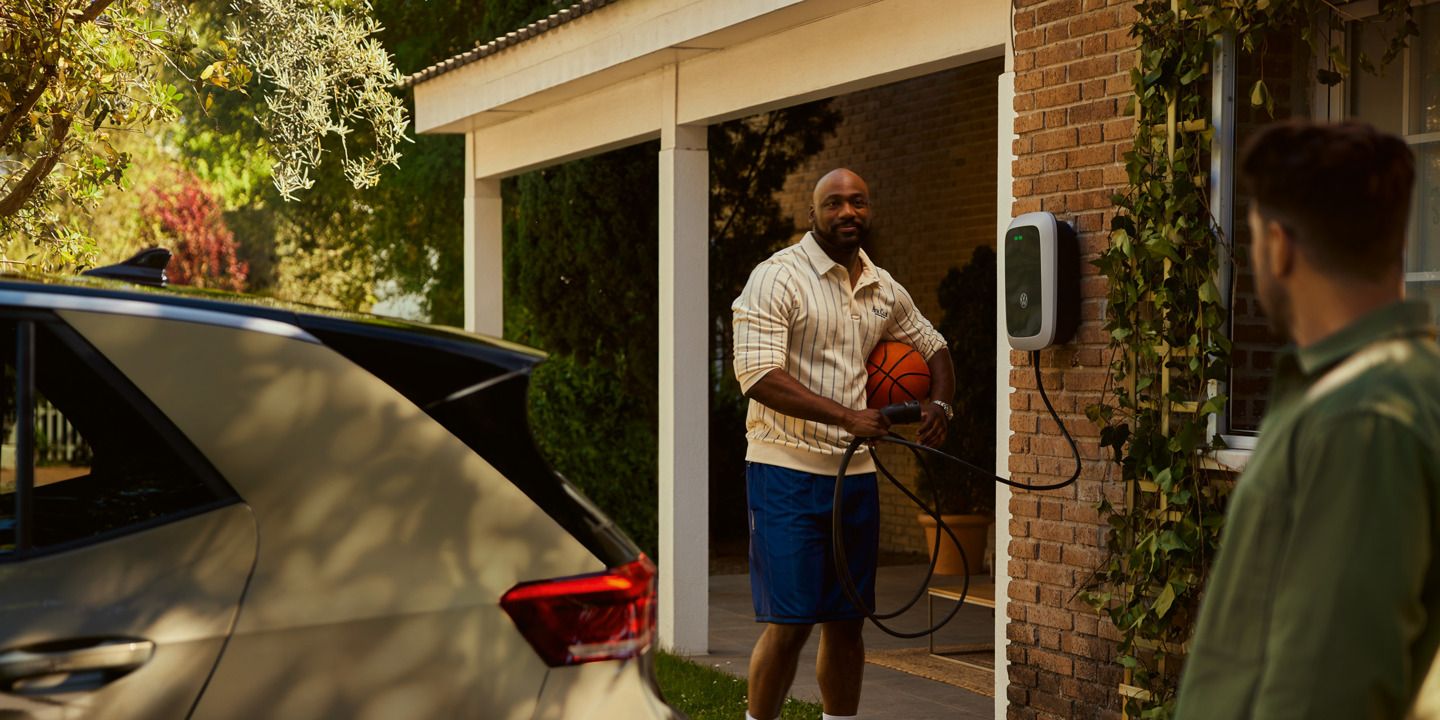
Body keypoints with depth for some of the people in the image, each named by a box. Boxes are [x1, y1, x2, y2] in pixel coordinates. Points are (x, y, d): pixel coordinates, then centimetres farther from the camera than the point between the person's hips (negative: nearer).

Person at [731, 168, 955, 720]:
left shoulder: (885, 289, 12)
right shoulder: (778, 277, -9)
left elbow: (933, 346, 28)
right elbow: (757, 374, -20)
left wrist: (939, 403, 7)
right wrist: (846, 416, -26)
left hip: (855, 473, 6)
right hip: (788, 471, -6)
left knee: (847, 624, 11)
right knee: (789, 625, -7)